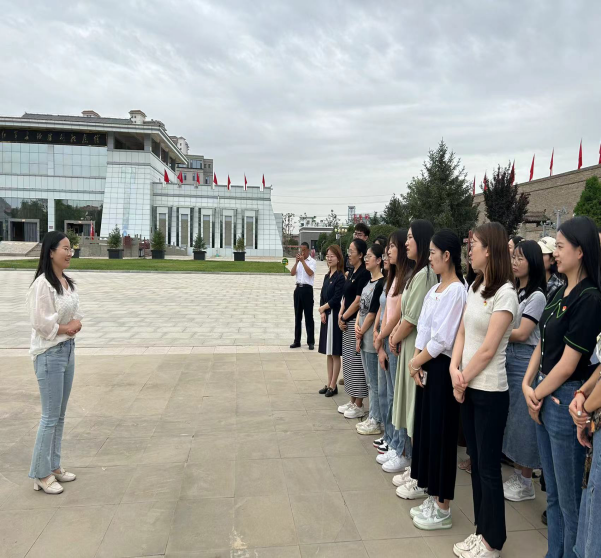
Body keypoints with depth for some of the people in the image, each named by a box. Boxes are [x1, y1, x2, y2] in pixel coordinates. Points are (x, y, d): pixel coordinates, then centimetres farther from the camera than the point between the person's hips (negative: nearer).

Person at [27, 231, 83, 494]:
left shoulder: (67, 282, 7)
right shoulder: (42, 284, -19)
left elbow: (76, 315, 12)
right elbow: (42, 324, -22)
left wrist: (74, 324, -8)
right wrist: (65, 329, -8)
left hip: (67, 350, 8)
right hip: (49, 354, -8)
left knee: (60, 415, 16)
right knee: (50, 416, 0)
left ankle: (54, 466, 29)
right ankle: (41, 474, 15)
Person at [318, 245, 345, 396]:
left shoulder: (340, 277, -12)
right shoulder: (327, 276, 13)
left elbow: (336, 299, -17)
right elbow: (322, 296, 11)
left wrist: (323, 308, -5)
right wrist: (322, 313, -4)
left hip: (335, 316, -8)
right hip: (326, 316, 8)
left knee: (335, 353, 0)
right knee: (328, 353, 13)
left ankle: (333, 386, 8)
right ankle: (329, 383, 22)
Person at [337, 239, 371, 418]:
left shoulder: (364, 274, -13)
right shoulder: (352, 272, 14)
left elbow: (358, 301, -18)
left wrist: (344, 318, -11)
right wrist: (340, 315, 2)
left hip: (357, 322, -9)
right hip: (348, 322, 9)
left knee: (356, 361, -4)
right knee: (348, 361, 13)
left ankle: (359, 405, 6)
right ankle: (352, 401, 23)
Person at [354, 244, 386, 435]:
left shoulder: (381, 283, -14)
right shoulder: (369, 282, 13)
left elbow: (373, 312, -16)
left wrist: (361, 334, -10)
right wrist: (357, 325, -3)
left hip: (371, 337, -9)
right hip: (363, 336, 9)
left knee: (374, 381, 1)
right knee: (370, 381, 16)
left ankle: (376, 421, 11)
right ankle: (372, 417, 26)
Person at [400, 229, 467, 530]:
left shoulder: (457, 291, -16)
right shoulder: (434, 290, 10)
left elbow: (442, 340, -19)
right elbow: (423, 329, 8)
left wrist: (416, 362, -8)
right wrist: (416, 362, -5)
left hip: (442, 368, -8)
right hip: (425, 366, 9)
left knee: (440, 434, 1)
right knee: (425, 430, 14)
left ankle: (443, 509, 16)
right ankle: (433, 498, 29)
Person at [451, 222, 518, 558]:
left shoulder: (505, 293, -15)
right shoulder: (474, 287, 9)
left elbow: (488, 349, -17)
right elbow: (462, 334, 8)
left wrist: (465, 379, -9)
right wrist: (455, 370, -6)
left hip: (490, 391, -8)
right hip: (468, 388, 8)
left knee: (489, 467, 5)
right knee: (476, 463, 16)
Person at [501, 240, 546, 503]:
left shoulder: (537, 296, -10)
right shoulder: (512, 292, 11)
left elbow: (522, 334, -14)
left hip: (525, 361, -7)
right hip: (507, 358, 7)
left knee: (522, 420, 1)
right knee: (510, 418, 13)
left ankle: (526, 482, 16)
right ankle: (516, 475, 26)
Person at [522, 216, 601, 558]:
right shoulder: (561, 293, 9)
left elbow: (568, 364, -18)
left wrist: (538, 395, -7)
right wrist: (527, 385, -1)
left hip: (564, 400, -8)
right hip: (544, 398, 8)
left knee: (570, 498, 7)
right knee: (553, 493, 21)